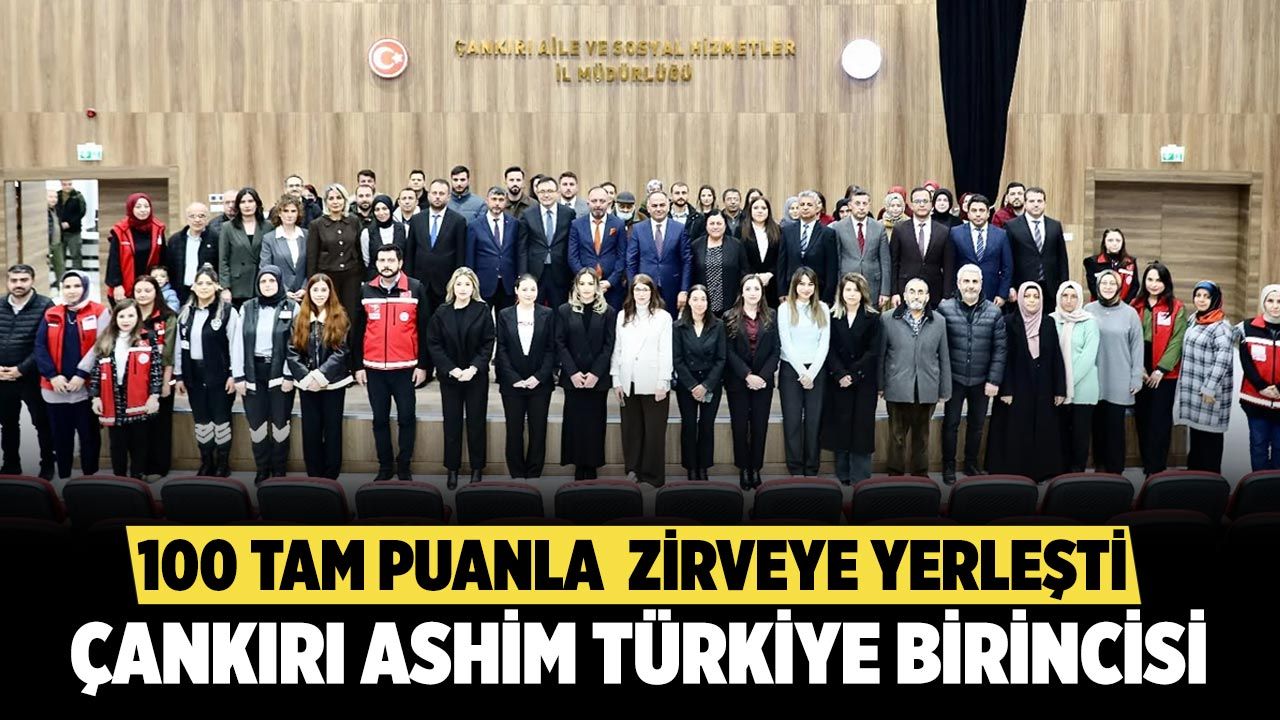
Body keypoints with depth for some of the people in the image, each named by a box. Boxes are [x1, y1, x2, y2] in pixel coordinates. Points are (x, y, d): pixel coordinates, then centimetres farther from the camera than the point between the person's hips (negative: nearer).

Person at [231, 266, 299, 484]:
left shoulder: (292, 308, -2)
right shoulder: (247, 308, 6)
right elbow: (238, 343, 4)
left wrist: (289, 375, -11)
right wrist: (238, 376, -2)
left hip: (280, 372, -2)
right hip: (253, 372, 2)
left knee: (280, 422, 5)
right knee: (256, 423, 6)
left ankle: (279, 470, 16)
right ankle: (262, 469, 18)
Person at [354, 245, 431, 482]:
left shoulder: (415, 289, -2)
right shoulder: (366, 291, 4)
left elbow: (423, 329, -1)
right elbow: (357, 331, 8)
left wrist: (422, 365, -4)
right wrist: (358, 366, 5)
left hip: (406, 368, -2)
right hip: (374, 369, 2)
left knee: (407, 418, 4)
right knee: (380, 419, 9)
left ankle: (404, 465, 16)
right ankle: (385, 466, 19)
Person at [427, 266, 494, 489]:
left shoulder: (482, 311, -2)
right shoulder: (441, 312, 1)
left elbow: (488, 344, -4)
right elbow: (434, 344, -1)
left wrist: (474, 368, -15)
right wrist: (451, 369, -12)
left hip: (476, 376, -1)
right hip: (449, 376, 1)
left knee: (476, 422, 5)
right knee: (452, 423, 6)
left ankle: (477, 468, 15)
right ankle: (452, 468, 16)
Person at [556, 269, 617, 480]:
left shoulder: (608, 312, 3)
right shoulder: (565, 311, 4)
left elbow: (609, 345, -1)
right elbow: (560, 343, 0)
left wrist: (595, 373, -11)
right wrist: (572, 372, -10)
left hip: (598, 379, 0)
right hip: (572, 378, 0)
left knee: (595, 423, 3)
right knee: (574, 422, 3)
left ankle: (592, 466, 10)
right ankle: (578, 466, 10)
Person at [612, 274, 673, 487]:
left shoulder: (663, 317, 0)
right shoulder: (623, 316, 12)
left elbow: (666, 352, -3)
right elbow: (617, 349, 11)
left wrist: (662, 383, -8)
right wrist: (616, 380, 5)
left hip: (653, 385, -3)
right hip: (628, 384, 3)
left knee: (654, 432, -1)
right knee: (630, 431, 7)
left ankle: (652, 477, 7)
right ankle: (633, 472, 17)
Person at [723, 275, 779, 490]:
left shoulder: (771, 317, 5)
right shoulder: (730, 318, 0)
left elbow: (776, 350, 1)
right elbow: (729, 352, -5)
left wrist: (763, 376, -11)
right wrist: (747, 375, -14)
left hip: (763, 381, 1)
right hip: (738, 381, -1)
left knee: (760, 427, 4)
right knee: (740, 427, 3)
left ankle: (756, 468, 13)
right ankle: (743, 469, 13)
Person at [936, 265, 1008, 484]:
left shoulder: (994, 312, -2)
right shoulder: (945, 308, -6)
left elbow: (1000, 348, -1)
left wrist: (994, 380, -6)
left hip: (981, 381, 2)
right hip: (954, 379, -2)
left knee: (977, 424, 13)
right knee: (951, 423, 6)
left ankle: (971, 464, 29)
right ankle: (948, 466, 19)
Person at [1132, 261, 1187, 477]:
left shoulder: (1176, 308, -2)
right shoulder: (1135, 307, 7)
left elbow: (1177, 341, -7)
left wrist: (1161, 369, -13)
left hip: (1164, 374, -3)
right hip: (1140, 373, 3)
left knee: (1160, 419, -2)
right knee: (1142, 418, 8)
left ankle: (1156, 468, 2)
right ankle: (1146, 464, 19)